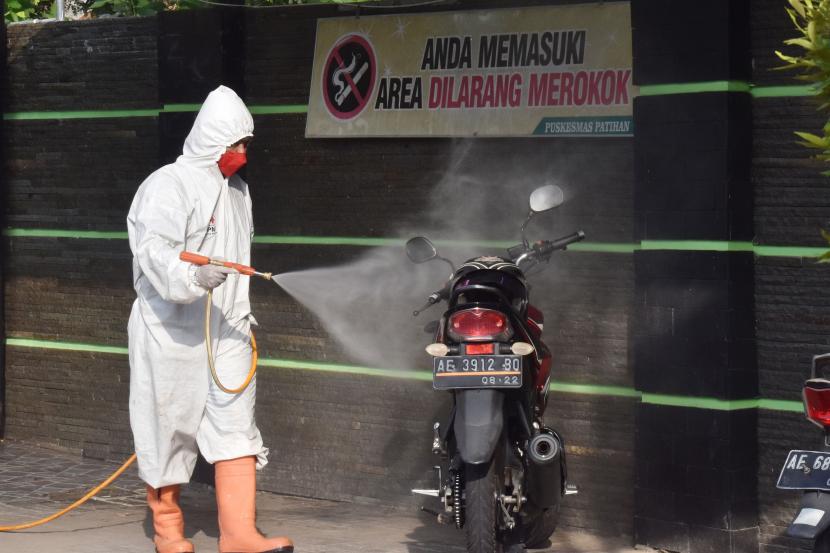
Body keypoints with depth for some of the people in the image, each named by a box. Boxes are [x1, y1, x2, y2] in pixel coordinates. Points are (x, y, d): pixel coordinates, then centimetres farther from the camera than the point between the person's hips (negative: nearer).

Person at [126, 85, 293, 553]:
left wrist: (244, 316, 27)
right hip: (172, 331, -6)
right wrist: (193, 275, -41)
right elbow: (154, 251, -24)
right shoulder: (169, 186, -10)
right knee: (170, 426, 4)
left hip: (226, 330, 6)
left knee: (236, 425, -5)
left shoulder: (237, 189, 17)